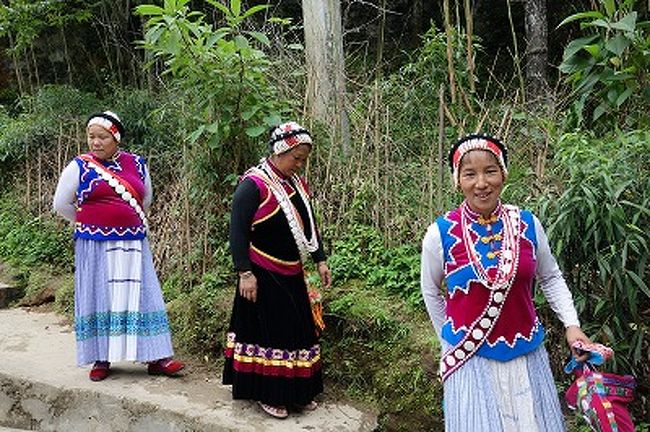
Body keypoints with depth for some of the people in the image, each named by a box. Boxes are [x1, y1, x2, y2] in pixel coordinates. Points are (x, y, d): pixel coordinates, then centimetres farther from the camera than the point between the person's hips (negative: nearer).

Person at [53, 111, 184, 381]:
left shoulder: (137, 164, 5)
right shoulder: (79, 166, -2)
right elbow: (62, 205, 5)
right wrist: (89, 224, 11)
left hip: (132, 245, 2)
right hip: (95, 246, -2)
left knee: (143, 297, 2)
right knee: (99, 300, 4)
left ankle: (155, 357, 7)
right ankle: (101, 359, 16)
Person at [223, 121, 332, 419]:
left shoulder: (297, 183, 8)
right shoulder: (253, 185, -16)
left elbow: (309, 225, 17)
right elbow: (237, 231, -17)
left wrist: (320, 260, 13)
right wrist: (245, 273, -21)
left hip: (291, 276, 8)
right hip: (263, 277, -8)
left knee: (297, 329, 14)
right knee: (267, 332, 2)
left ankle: (296, 392, 30)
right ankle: (267, 394, 19)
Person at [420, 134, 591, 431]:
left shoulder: (527, 224, -7)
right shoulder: (440, 233, -13)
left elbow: (550, 277, 8)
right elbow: (431, 292, 3)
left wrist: (571, 324, -2)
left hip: (527, 352, 3)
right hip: (470, 357, -2)